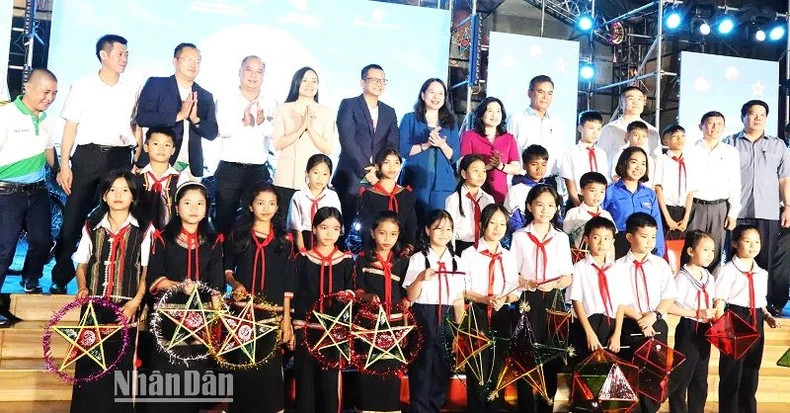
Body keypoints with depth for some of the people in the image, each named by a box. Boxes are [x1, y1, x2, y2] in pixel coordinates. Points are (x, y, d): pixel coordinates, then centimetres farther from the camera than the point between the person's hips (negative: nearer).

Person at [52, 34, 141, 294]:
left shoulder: (133, 90, 10)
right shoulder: (83, 86, 5)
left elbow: (137, 129, 11)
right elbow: (71, 127, 3)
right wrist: (64, 165, -4)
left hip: (119, 158, 2)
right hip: (87, 155, -1)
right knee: (73, 218, -2)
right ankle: (60, 279, 9)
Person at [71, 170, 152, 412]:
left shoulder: (144, 230, 2)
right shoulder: (92, 227, 10)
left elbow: (147, 270, 1)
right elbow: (81, 264, 14)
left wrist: (136, 301, -9)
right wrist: (82, 288, -4)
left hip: (126, 307, -2)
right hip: (94, 304, 2)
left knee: (120, 363, 0)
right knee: (88, 364, 1)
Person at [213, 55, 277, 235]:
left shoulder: (270, 103, 8)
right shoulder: (225, 99, 4)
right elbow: (224, 130, -11)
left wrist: (262, 122, -24)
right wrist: (244, 122, -27)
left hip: (259, 171, 2)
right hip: (229, 169, -1)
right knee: (224, 221, 2)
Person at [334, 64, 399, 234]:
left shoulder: (389, 112, 17)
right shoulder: (348, 105, 3)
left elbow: (393, 145, 8)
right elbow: (347, 140, -8)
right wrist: (366, 171, -13)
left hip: (378, 180, 4)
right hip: (351, 179, -3)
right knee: (349, 227, -5)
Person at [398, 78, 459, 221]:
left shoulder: (450, 123, 13)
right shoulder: (409, 119, 6)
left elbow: (455, 156, 7)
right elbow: (402, 149, -3)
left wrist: (442, 144, -12)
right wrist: (426, 145, -16)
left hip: (443, 183, 2)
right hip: (415, 181, -2)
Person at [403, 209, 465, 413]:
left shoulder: (456, 262, 9)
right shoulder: (418, 259, -3)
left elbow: (459, 300, 10)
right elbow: (410, 297, -7)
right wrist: (420, 278, -24)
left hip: (447, 319, 4)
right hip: (423, 318, -4)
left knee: (442, 370, 9)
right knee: (421, 369, -1)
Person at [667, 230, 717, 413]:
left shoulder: (709, 277, 9)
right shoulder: (682, 277, -15)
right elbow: (669, 306, -25)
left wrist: (713, 316, 1)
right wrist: (697, 313, -25)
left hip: (704, 331, 8)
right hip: (688, 330, -8)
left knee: (700, 380, 15)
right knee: (681, 378, 1)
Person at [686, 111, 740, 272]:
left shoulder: (731, 152, 8)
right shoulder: (691, 151, 3)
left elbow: (735, 184, 8)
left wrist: (733, 213, 3)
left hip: (719, 208, 2)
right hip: (695, 206, -2)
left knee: (714, 254, 6)